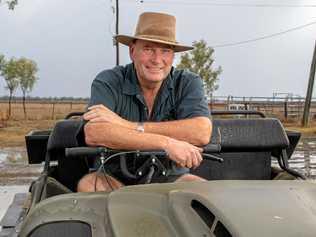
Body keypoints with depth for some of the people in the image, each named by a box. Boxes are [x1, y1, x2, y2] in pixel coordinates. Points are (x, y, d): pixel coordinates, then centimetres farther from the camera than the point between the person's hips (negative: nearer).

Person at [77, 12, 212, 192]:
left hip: (171, 178, 1)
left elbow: (202, 133, -21)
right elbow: (93, 134, -25)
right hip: (116, 179, 0)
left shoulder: (188, 83, -2)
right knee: (88, 184, -30)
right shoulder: (108, 82, -7)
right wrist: (166, 143, -28)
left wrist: (127, 126, -22)